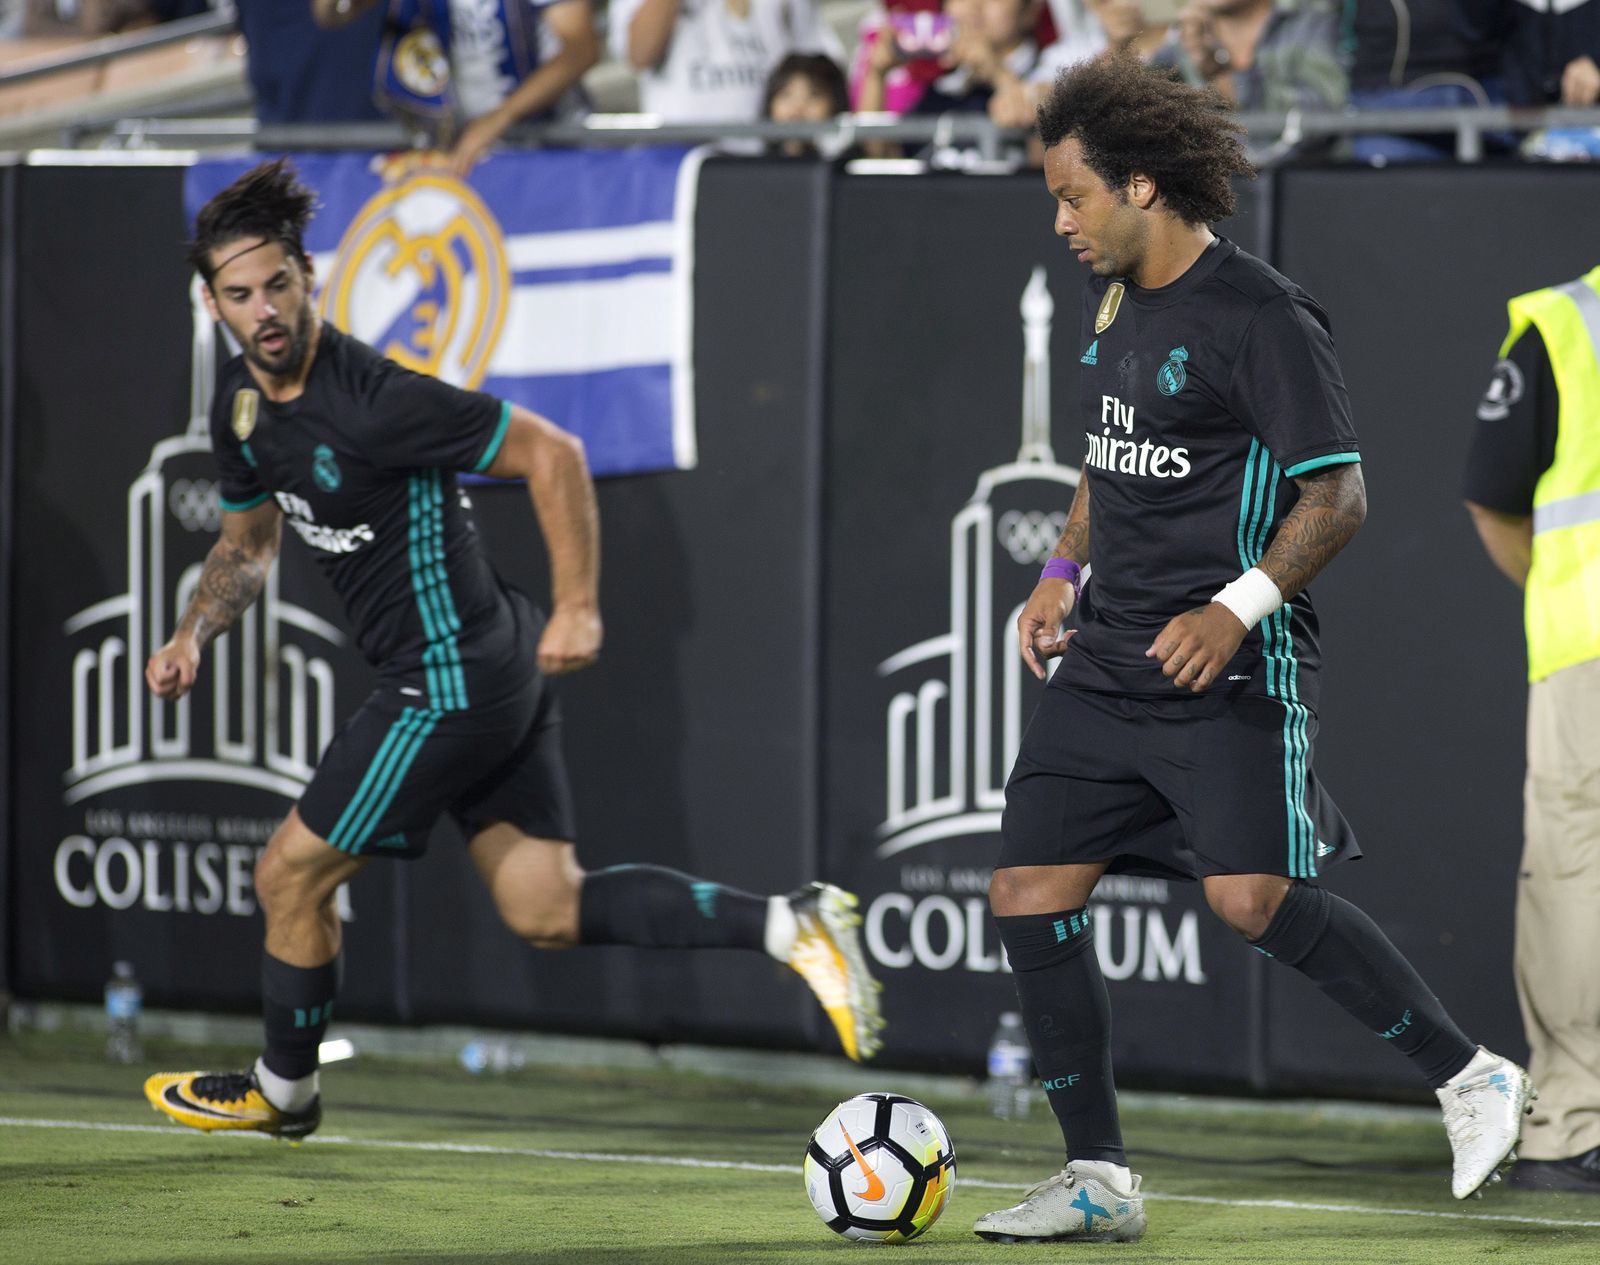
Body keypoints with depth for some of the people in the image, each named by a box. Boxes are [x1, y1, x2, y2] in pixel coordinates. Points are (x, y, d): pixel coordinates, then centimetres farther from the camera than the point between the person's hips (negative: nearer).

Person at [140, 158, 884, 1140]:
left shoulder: (370, 400, -23)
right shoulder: (243, 405, 5)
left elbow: (552, 453, -19)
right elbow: (250, 540, 22)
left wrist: (579, 608, -20)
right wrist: (195, 636, 5)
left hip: (451, 681, -9)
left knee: (290, 876, 5)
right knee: (548, 912, 6)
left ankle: (283, 1089, 27)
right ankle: (790, 924, 1)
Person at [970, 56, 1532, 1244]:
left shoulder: (1260, 317, -13)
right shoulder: (1114, 300, 13)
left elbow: (1338, 494, -15)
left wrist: (1241, 607, -25)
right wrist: (1065, 574, 15)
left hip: (1231, 670, -8)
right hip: (1111, 661, 8)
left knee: (1254, 899, -20)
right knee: (1031, 894, 1)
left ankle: (1472, 1077, -3)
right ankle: (1098, 1181, 9)